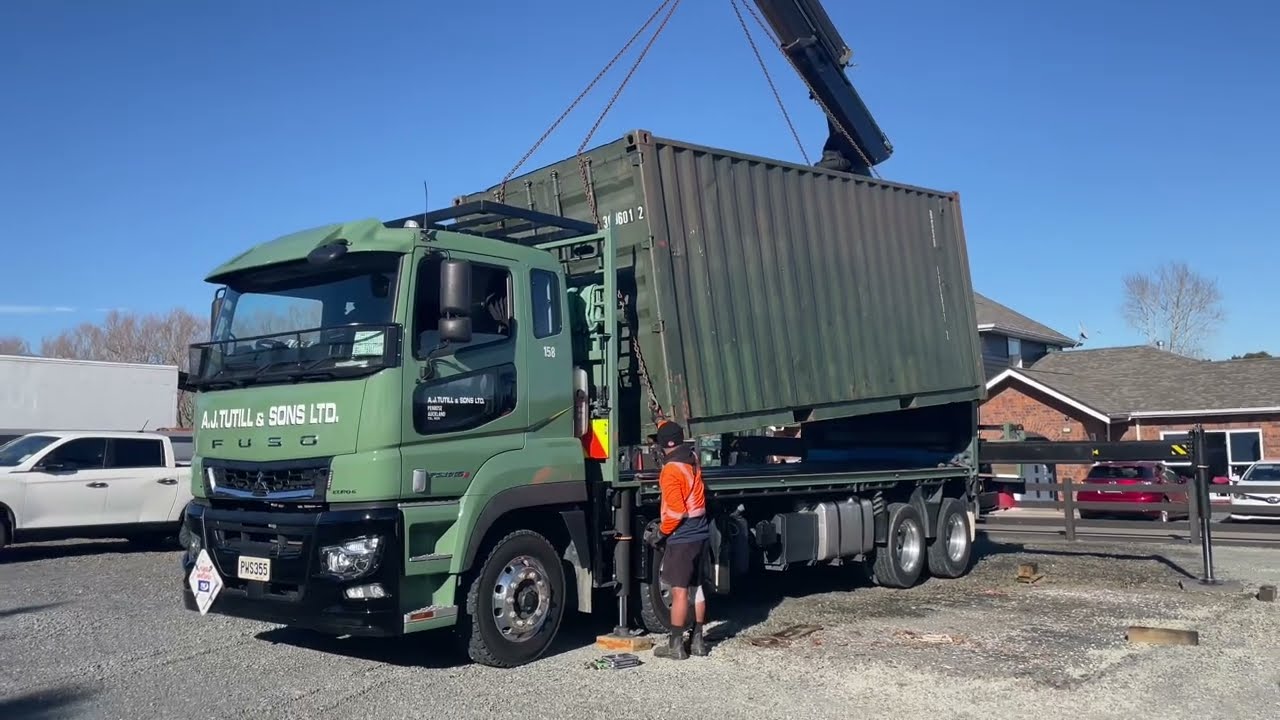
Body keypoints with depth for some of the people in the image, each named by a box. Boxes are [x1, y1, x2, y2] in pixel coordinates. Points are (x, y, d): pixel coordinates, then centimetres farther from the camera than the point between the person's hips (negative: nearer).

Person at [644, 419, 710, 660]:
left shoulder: (670, 470, -18)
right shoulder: (692, 459, 6)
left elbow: (676, 511, -22)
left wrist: (660, 533, -10)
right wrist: (662, 418, 37)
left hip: (681, 538, -8)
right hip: (700, 534, 8)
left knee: (679, 591, -2)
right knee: (696, 587, 14)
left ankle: (676, 645, 4)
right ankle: (697, 640, 21)